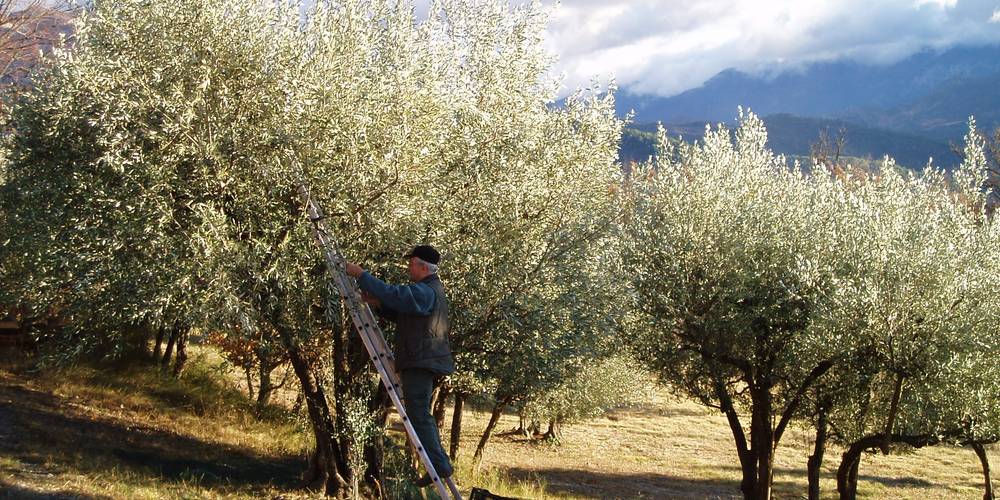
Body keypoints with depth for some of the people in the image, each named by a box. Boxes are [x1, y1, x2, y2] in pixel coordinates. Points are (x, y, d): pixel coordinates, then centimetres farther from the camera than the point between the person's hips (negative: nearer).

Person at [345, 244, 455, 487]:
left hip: (420, 364, -11)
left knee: (419, 414, -10)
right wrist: (377, 303, 6)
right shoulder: (431, 290, 20)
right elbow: (399, 314, 22)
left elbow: (392, 294, -27)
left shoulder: (425, 292, -16)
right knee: (421, 413, 18)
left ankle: (439, 465, -11)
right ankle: (439, 464, 23)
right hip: (423, 363, 11)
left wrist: (360, 274, -20)